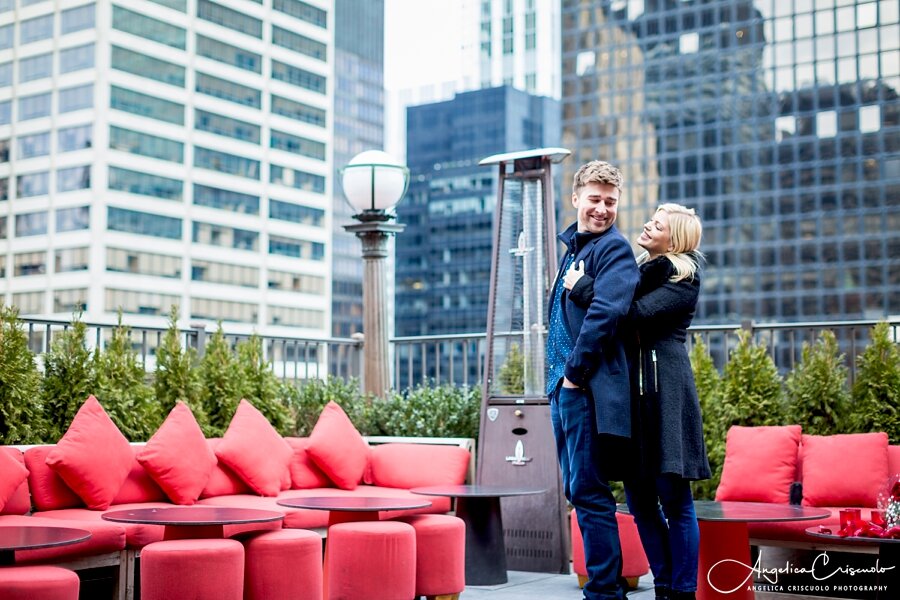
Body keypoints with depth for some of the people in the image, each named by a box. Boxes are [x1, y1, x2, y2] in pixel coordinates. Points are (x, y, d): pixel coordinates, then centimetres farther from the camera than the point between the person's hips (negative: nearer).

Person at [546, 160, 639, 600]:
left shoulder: (613, 248, -7)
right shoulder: (572, 247, 19)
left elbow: (606, 312, -20)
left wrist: (575, 371, -17)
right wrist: (558, 374, 16)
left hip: (590, 386, -9)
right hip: (563, 383, 9)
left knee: (589, 491, -8)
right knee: (578, 489, 13)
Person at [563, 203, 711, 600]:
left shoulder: (683, 278, -2)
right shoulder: (640, 270, 21)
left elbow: (636, 313, -16)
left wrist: (581, 287, -9)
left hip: (664, 388, -7)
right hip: (630, 388, 7)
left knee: (673, 497, -5)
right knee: (639, 498, 7)